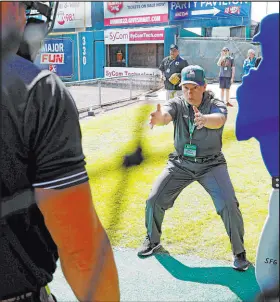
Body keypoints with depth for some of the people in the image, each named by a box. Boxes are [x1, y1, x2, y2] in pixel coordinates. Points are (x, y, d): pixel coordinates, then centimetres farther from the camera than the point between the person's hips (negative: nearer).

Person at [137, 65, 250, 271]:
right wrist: (158, 117, -57)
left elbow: (219, 119, -38)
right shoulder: (178, 104, -9)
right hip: (180, 163, 3)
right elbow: (165, 116, -31)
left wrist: (205, 119, -62)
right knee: (154, 200, 0)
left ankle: (239, 252, 9)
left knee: (228, 206, -16)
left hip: (211, 165, -2)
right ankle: (153, 240, 28)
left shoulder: (216, 105, -14)